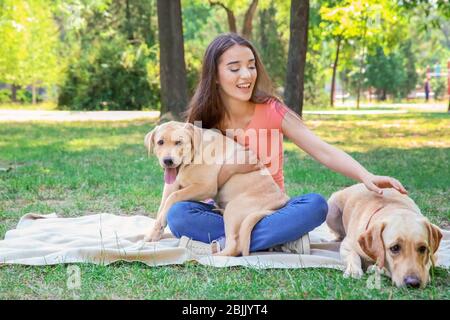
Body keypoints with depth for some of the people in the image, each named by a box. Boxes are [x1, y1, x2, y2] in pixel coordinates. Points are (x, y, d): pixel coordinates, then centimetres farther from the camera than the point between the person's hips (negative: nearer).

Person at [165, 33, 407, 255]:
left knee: (316, 204, -30)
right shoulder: (203, 122, -5)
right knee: (178, 214, -29)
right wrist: (230, 168, -25)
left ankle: (226, 243, -27)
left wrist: (366, 177, -36)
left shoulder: (271, 111, -9)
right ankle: (279, 240, -28)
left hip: (271, 211, -1)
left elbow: (323, 151, -19)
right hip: (226, 213, 1)